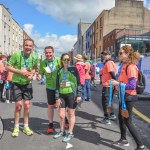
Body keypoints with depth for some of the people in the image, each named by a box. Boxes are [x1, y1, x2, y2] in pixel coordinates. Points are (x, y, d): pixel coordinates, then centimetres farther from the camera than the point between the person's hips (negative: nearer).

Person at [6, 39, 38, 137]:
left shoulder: (34, 58, -6)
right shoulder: (16, 55, -16)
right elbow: (8, 67, -11)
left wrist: (32, 75, -9)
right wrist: (20, 71, -23)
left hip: (28, 83, 3)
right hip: (17, 83, -3)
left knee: (27, 105, 6)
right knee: (18, 105, -2)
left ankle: (26, 126, 22)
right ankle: (16, 127, 17)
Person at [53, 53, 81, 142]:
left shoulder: (74, 69, 0)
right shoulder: (60, 71, 9)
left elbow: (78, 82, -1)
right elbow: (57, 85, 8)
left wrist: (79, 95, -6)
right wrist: (57, 97, 3)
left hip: (71, 94, -3)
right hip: (62, 95, 4)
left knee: (71, 114, 6)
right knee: (61, 115, 8)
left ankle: (70, 133, 20)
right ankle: (62, 131, 30)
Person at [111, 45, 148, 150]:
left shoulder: (131, 67, -21)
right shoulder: (125, 65, 7)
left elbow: (132, 86, -25)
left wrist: (118, 84, -20)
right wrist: (116, 82, 3)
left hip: (129, 97, -9)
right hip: (124, 96, 10)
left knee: (127, 121, -1)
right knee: (121, 117, 20)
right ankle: (124, 140, 38)